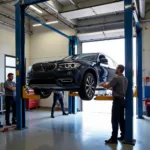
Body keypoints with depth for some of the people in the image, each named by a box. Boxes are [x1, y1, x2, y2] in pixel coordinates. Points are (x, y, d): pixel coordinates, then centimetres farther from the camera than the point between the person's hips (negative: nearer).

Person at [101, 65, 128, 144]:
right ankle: (123, 136, 22)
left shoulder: (116, 78, -16)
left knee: (115, 120, -7)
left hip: (117, 100, -9)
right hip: (122, 100, 9)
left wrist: (103, 84, 6)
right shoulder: (125, 79, 12)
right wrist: (108, 84, 23)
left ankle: (114, 138, -4)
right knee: (121, 119, 15)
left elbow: (108, 86, -15)